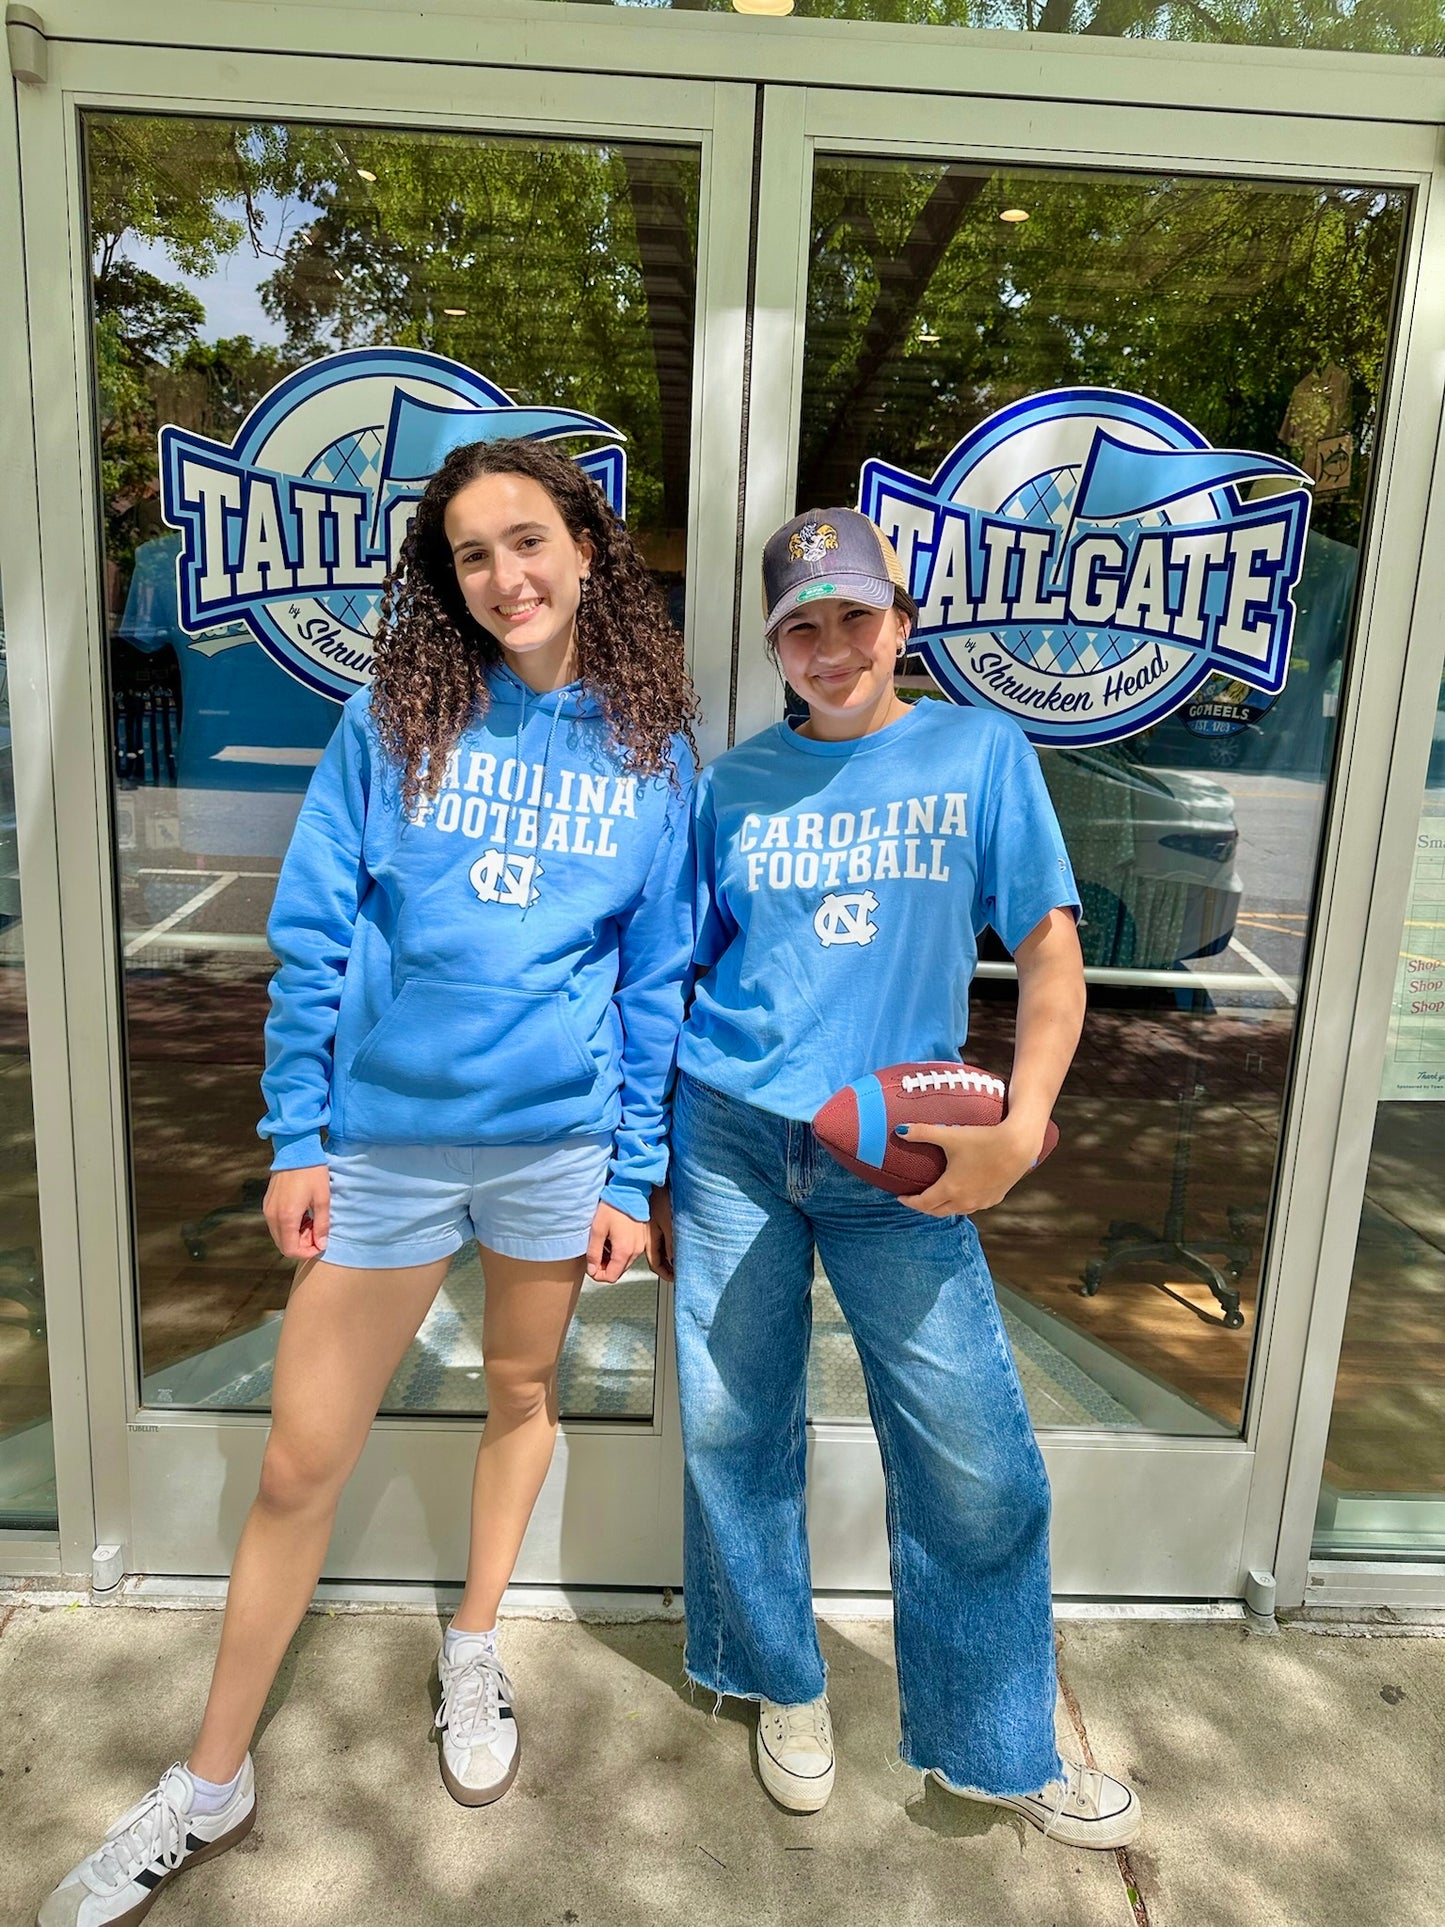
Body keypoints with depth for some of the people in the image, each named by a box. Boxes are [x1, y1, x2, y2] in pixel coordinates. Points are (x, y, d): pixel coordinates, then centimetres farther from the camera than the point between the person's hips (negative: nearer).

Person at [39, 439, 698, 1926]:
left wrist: (634, 1175, 0)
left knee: (522, 1393, 19)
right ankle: (213, 1783, 28)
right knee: (301, 1459, 6)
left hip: (557, 1139, 1)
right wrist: (296, 1138, -4)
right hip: (385, 1137, 0)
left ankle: (473, 1646, 46)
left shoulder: (653, 751, 0)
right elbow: (313, 936, -2)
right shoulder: (393, 719, -3)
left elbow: (655, 979, 2)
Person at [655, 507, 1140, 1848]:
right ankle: (784, 1688, 37)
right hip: (730, 1133, 2)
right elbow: (679, 978, 10)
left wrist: (1020, 1124, -16)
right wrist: (651, 1170, 10)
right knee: (732, 1430, 10)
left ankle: (994, 1747, 28)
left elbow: (1049, 945, -2)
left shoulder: (981, 752, 2)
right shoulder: (735, 782, 7)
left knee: (976, 1461, 2)